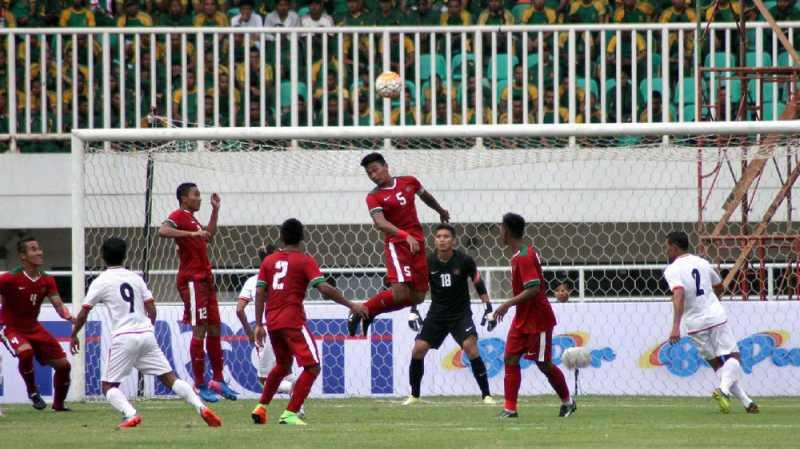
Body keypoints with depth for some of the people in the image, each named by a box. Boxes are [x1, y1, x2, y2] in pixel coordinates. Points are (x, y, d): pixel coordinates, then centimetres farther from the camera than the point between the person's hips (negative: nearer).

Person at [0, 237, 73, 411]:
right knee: (26, 351, -37)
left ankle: (58, 404, 25)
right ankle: (32, 391, -12)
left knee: (63, 364, 3)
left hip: (34, 328, 6)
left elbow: (58, 305, -6)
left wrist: (70, 317, -26)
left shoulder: (47, 281, -2)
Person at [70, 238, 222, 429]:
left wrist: (74, 335, 19)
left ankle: (131, 415, -22)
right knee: (169, 377, 7)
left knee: (108, 385, 3)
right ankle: (201, 408, -9)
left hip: (123, 337, -4)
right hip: (147, 334, 4)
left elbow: (83, 313, 4)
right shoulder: (136, 278, 14)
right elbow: (152, 309, 12)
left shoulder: (100, 282, 2)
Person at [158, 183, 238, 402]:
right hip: (192, 280, -10)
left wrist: (215, 210, 31)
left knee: (214, 329, 12)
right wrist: (192, 234, -31)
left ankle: (218, 380, 19)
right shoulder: (179, 216, -9)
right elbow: (163, 231, -29)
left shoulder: (192, 219, 20)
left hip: (205, 280, 10)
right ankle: (201, 386, -8)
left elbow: (209, 235, 37)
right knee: (199, 331, -10)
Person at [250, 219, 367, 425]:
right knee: (312, 367, -4)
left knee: (283, 365, 27)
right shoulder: (305, 260, -2)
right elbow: (324, 288, -13)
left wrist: (259, 325, 10)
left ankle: (261, 408, 26)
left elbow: (260, 293, 7)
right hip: (293, 321, -7)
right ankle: (290, 413, -16)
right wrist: (350, 305, -7)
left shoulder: (269, 261, 12)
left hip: (272, 321, 7)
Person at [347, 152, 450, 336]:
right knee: (400, 292, -23)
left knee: (417, 297, 4)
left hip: (417, 242, 5)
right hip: (396, 243, -5)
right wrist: (405, 235, -38)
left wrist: (440, 210, 46)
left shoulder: (409, 182, 8)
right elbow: (380, 223, -23)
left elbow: (425, 196, 29)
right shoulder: (374, 197, -7)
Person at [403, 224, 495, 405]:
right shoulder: (428, 263, -7)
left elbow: (478, 284, 0)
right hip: (436, 315, 3)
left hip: (461, 314, -3)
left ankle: (486, 395, -14)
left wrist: (488, 307, -5)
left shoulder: (464, 261, -11)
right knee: (418, 350, -7)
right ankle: (414, 395, 11)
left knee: (471, 347, -22)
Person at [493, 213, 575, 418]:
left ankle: (567, 401, 21)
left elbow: (534, 289, -29)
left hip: (537, 320, -9)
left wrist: (507, 304, -26)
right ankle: (510, 408, -1)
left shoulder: (524, 257, -22)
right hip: (522, 319, 9)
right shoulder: (519, 255, 8)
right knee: (510, 359, 0)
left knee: (544, 364, 3)